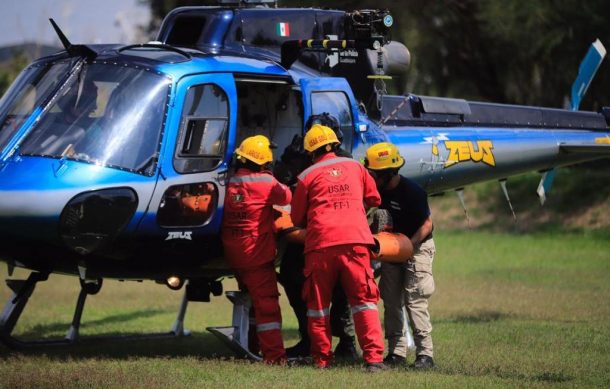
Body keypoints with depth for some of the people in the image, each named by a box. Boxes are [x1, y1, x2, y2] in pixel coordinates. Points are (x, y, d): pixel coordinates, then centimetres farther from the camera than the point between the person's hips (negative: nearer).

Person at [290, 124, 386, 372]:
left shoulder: (307, 176, 7)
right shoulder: (355, 167, 14)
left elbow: (297, 218, 14)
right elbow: (374, 199, 28)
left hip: (321, 244, -1)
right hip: (355, 240, 1)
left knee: (318, 304, 11)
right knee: (363, 301, 4)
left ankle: (322, 359, 10)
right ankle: (374, 358, -7)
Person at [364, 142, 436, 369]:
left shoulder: (412, 192, -23)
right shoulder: (379, 189, -4)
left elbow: (426, 225, -17)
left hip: (417, 246, -7)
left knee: (414, 300, -14)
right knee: (391, 301, 4)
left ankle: (425, 353, -12)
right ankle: (396, 352, 9)